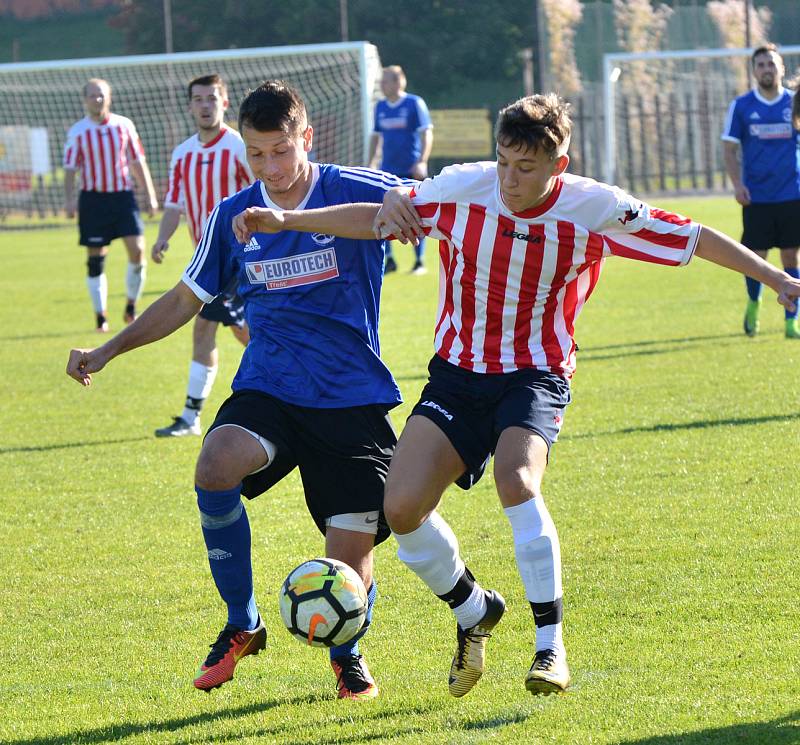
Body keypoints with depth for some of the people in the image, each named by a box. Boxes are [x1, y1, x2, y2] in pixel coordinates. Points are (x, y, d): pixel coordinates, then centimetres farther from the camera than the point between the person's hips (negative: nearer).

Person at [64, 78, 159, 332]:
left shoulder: (124, 126, 4)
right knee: (96, 260, 0)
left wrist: (150, 196, 8)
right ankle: (100, 316, 9)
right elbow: (70, 169, 0)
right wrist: (69, 200, -12)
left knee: (137, 250, -11)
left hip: (122, 195, 1)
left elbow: (137, 163, 10)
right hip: (93, 199, -1)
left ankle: (131, 307, 7)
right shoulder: (77, 132, -1)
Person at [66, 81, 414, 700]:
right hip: (268, 389, 2)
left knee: (352, 546, -7)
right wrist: (109, 351, 13)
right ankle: (242, 626, -10)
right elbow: (186, 299, 18)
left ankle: (347, 653, 29)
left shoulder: (356, 192, -5)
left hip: (353, 398, -2)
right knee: (216, 469, -30)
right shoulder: (233, 218, 5)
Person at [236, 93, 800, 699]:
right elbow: (375, 218, 4)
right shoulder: (462, 190, -11)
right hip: (458, 372, 3)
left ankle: (551, 643, -19)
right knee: (402, 509, -13)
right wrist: (285, 221, -8)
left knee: (515, 478, -33)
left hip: (537, 374, -3)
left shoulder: (594, 208, -14)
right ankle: (474, 613, 17)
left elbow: (692, 238, -5)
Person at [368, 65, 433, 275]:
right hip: (387, 171, 5)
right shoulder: (380, 107, 10)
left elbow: (426, 134, -8)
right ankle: (388, 259, 7)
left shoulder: (414, 103, -6)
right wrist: (370, 164, 14)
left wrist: (422, 162, -17)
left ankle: (419, 261, 8)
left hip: (411, 171, -5)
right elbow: (375, 136, 19)